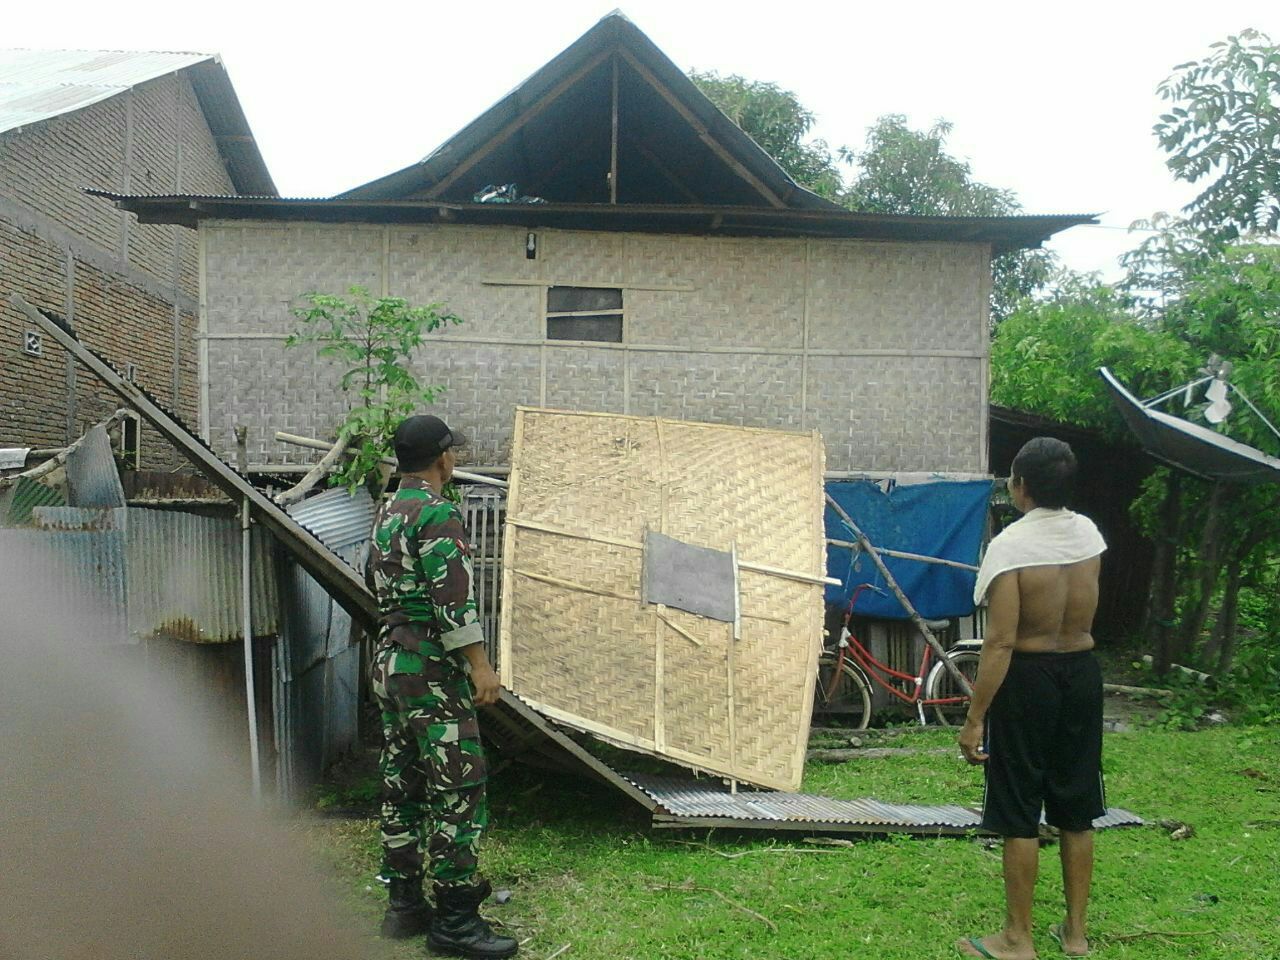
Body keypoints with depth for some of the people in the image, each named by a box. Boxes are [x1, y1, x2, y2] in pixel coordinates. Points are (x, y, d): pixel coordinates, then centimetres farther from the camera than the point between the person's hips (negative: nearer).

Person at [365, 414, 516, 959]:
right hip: (432, 670, -10)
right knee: (457, 791, -6)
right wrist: (480, 664, -19)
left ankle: (404, 905, 20)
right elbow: (452, 600, -21)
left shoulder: (386, 515, 14)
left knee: (401, 787, 13)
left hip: (389, 664, 10)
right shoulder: (437, 515, -15)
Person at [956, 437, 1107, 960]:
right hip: (1082, 671, 6)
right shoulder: (1089, 534, -1)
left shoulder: (1011, 544, -19)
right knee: (1077, 811, 15)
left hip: (1029, 677, -6)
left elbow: (1000, 641, -21)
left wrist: (975, 717, -17)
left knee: (1020, 815, 4)